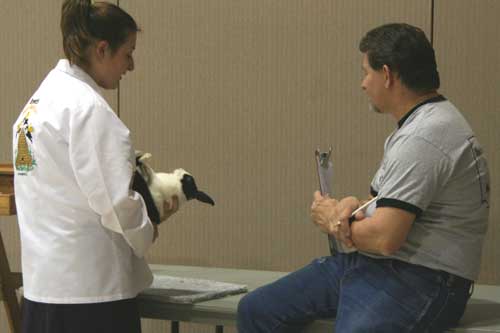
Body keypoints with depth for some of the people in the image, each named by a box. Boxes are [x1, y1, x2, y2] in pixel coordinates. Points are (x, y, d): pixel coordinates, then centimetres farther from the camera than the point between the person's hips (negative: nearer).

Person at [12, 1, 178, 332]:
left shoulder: (40, 100, 13)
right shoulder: (86, 107, -16)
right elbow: (113, 199, -20)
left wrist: (148, 203, 10)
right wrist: (146, 231, -1)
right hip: (90, 286, -9)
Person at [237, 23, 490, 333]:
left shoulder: (423, 139, -19)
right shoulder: (420, 123, 15)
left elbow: (384, 238, -23)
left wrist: (331, 219, -2)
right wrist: (350, 206, -2)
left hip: (421, 281, -10)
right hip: (372, 264, 10)